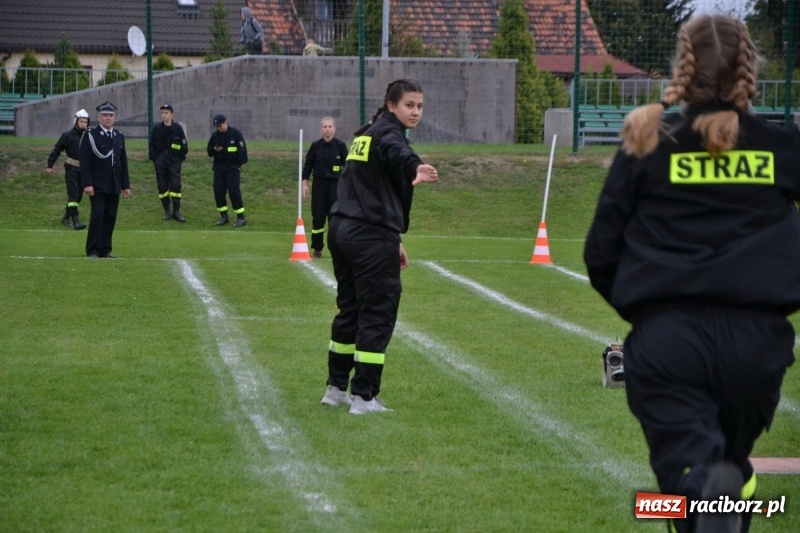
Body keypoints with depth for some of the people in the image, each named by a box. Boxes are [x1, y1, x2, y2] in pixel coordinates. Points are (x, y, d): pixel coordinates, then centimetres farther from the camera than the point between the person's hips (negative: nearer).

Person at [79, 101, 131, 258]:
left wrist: (126, 185, 12)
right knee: (97, 216, -9)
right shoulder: (90, 135, -3)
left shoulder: (119, 137, 14)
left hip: (114, 186, 5)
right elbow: (85, 161, -9)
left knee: (110, 217, 4)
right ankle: (92, 251, -4)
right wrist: (87, 184, -16)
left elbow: (123, 162, 16)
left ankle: (105, 250, 10)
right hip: (97, 186, -5)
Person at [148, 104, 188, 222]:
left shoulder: (177, 128, -1)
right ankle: (167, 211, 14)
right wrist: (154, 158, -1)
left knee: (176, 185, -9)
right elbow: (151, 145, 8)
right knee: (162, 186, 4)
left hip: (174, 161, -2)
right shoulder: (157, 128, 4)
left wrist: (180, 158, -2)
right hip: (160, 162, 2)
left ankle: (176, 212, -4)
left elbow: (184, 146, 4)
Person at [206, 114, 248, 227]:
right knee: (218, 191, 3)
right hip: (219, 167, 5)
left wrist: (239, 164, -12)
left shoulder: (236, 133, -7)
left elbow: (242, 150, -7)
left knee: (234, 192, -9)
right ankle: (223, 216, 14)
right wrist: (214, 149, -8)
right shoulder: (215, 135, 7)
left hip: (232, 168, -5)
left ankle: (241, 217, -4)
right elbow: (209, 150, 14)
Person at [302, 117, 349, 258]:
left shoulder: (340, 146, -2)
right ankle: (317, 249, 9)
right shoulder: (315, 146, 1)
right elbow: (308, 165, 6)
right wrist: (304, 184, 1)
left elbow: (347, 166, 2)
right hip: (319, 184, 1)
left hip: (336, 184, -1)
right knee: (318, 217, 0)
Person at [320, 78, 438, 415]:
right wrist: (415, 169, -59)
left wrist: (393, 240, 31)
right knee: (377, 314, -4)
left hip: (343, 230, 10)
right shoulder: (388, 133, -9)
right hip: (371, 238, -10)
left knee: (350, 309, 19)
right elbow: (397, 153, -36)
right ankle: (364, 397, -3)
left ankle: (336, 388, 28)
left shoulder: (366, 134, 21)